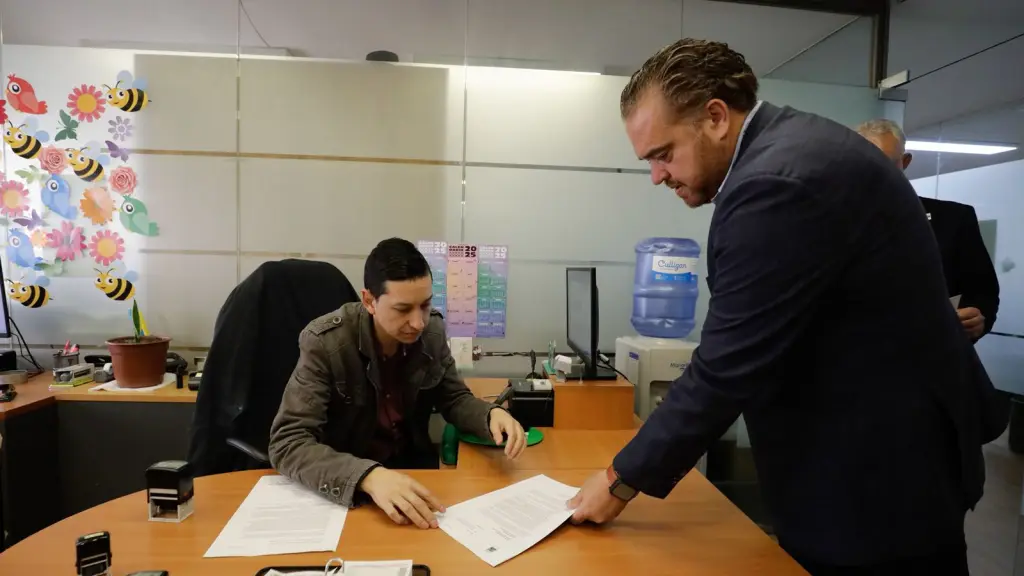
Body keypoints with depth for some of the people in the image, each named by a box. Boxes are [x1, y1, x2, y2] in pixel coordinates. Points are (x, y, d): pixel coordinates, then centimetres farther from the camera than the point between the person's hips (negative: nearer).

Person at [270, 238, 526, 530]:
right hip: (349, 479, -3)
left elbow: (454, 398, 3)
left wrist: (491, 415, -20)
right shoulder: (324, 342, -23)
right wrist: (369, 477, -44)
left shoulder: (432, 330, -9)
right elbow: (288, 442, -28)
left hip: (414, 466, 4)